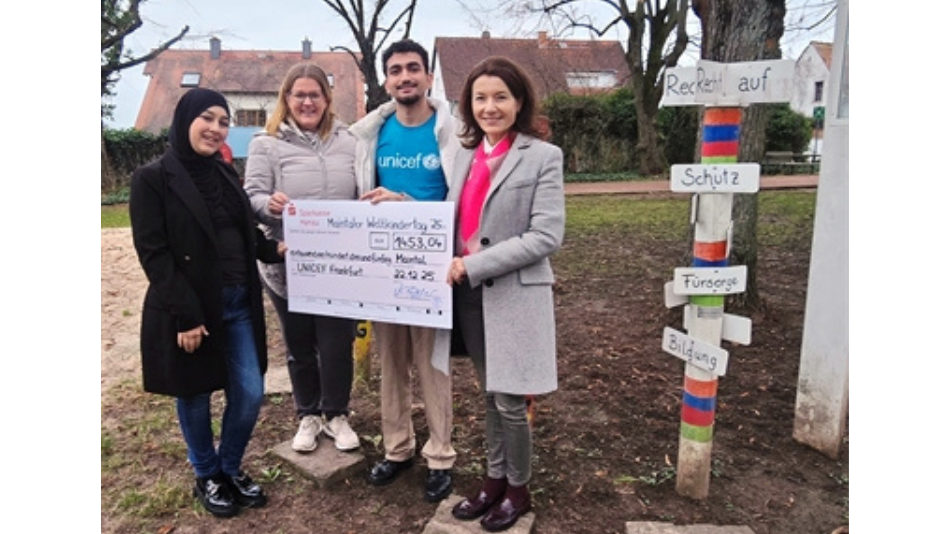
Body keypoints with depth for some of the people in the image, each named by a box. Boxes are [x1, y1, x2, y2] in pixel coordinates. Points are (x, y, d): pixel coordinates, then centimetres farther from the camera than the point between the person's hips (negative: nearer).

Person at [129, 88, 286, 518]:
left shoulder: (225, 174, 11)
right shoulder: (153, 178, -8)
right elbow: (153, 253, -13)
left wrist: (273, 249, -3)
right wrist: (185, 314, -18)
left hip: (239, 304, 6)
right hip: (188, 309, -5)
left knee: (250, 394, 7)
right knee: (194, 396, 11)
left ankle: (231, 470, 30)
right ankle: (206, 477, 32)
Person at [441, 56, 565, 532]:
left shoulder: (544, 157, -7)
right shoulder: (466, 155, 11)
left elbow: (546, 236, -16)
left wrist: (474, 266, -20)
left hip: (514, 295, -5)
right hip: (469, 295, 6)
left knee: (510, 401, 3)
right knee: (489, 396, 17)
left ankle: (518, 489, 26)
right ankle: (494, 480, 34)